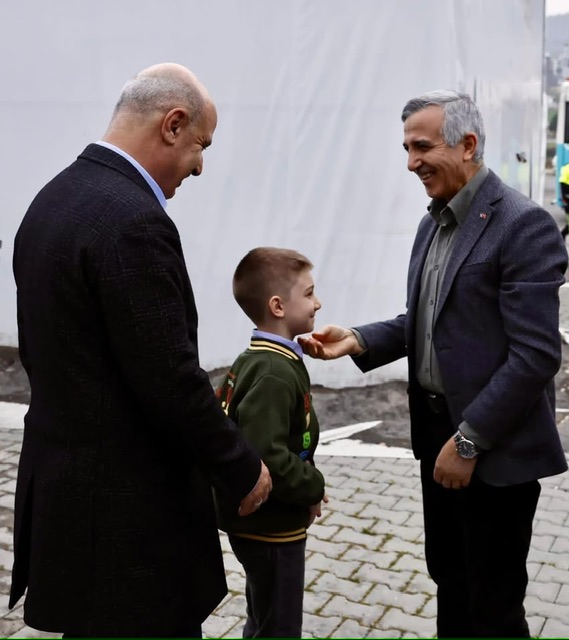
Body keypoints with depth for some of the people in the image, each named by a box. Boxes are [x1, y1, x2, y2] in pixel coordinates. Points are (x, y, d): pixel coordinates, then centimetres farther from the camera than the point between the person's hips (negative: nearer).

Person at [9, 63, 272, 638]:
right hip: (128, 504, -9)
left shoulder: (52, 199, 7)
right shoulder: (133, 222, -23)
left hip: (60, 481, 9)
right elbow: (169, 378, -23)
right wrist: (242, 469, -8)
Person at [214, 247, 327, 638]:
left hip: (258, 519, 10)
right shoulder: (276, 373, -24)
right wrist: (313, 487, -18)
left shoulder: (252, 360, 7)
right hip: (272, 525, -10)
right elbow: (266, 456, -34)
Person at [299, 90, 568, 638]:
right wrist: (358, 341, -3)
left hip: (497, 449, -8)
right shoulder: (433, 224, 10)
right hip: (437, 430, 8)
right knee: (449, 581, 21)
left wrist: (469, 441, -19)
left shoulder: (523, 225, -17)